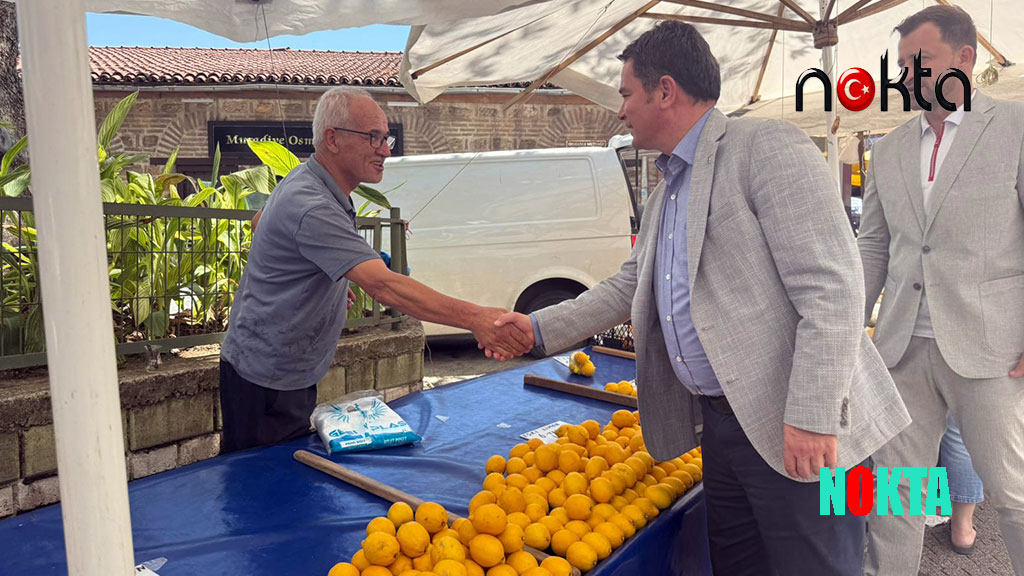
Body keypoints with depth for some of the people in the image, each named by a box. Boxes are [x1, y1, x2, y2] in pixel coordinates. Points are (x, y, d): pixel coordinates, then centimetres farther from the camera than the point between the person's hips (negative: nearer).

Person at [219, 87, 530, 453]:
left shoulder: (304, 183, 5)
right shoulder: (312, 208, -29)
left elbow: (263, 220, 25)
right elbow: (383, 286, -39)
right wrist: (474, 318, -44)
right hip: (265, 381, -10)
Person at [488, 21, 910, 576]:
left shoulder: (766, 146, -11)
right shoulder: (663, 197, 17)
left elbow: (831, 286, -19)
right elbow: (628, 287, 25)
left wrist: (812, 418, -22)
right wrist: (540, 327, 19)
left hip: (797, 434, -8)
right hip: (722, 424, 9)